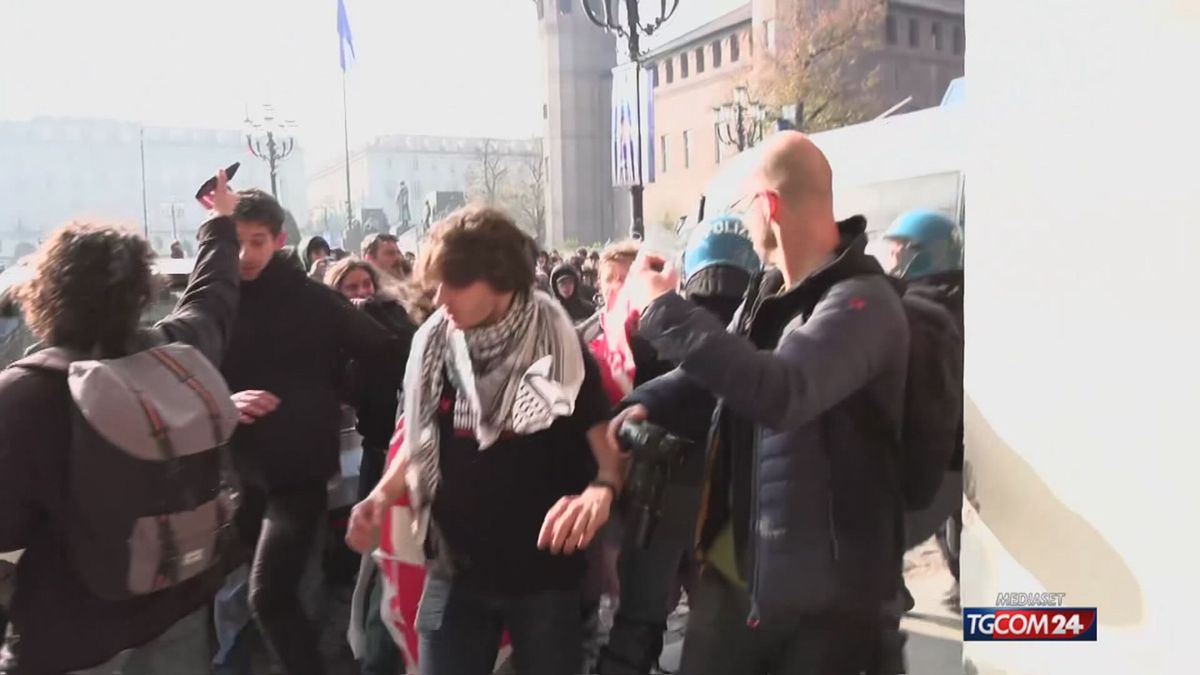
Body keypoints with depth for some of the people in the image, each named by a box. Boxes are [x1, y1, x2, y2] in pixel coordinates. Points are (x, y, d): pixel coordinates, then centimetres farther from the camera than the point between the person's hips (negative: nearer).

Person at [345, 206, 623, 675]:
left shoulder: (560, 348, -12)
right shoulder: (432, 346, -2)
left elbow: (608, 445, -11)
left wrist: (601, 490, -33)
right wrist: (382, 496, -5)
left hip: (544, 571, -2)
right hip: (455, 572, 3)